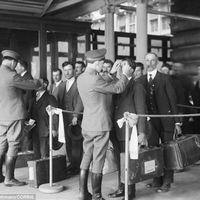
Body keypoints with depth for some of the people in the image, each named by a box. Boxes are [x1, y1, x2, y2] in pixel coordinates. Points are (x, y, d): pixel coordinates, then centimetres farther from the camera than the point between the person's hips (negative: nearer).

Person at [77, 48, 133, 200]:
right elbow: (118, 88, -13)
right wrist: (125, 75, 2)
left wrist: (112, 73, 22)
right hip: (100, 125, -8)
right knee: (98, 161, 1)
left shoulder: (81, 78, 6)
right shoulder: (94, 79, -21)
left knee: (86, 158, 14)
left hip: (87, 125, 8)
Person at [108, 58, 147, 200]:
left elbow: (141, 111, -10)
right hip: (118, 132, 7)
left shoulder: (137, 87, -7)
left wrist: (142, 133, -14)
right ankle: (121, 188, 26)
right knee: (120, 161, 14)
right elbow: (114, 107, 14)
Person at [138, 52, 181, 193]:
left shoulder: (165, 78, -2)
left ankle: (167, 181, 12)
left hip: (165, 120, -3)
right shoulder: (141, 80, 7)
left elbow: (172, 99, -3)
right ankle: (157, 180, 20)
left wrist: (177, 121, -6)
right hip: (150, 120, 3)